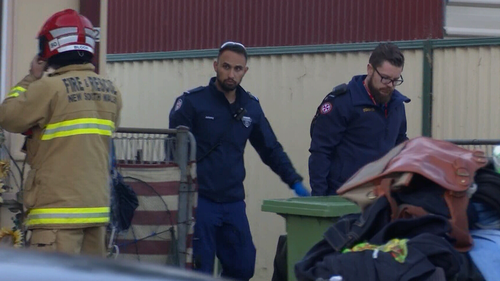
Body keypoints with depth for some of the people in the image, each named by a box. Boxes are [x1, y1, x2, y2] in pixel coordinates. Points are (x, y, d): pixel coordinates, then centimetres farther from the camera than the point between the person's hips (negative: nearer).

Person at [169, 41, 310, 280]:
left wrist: (295, 182, 11)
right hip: (199, 202, -5)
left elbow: (271, 149, 18)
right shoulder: (192, 102, -5)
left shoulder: (250, 107, 9)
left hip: (233, 204, 5)